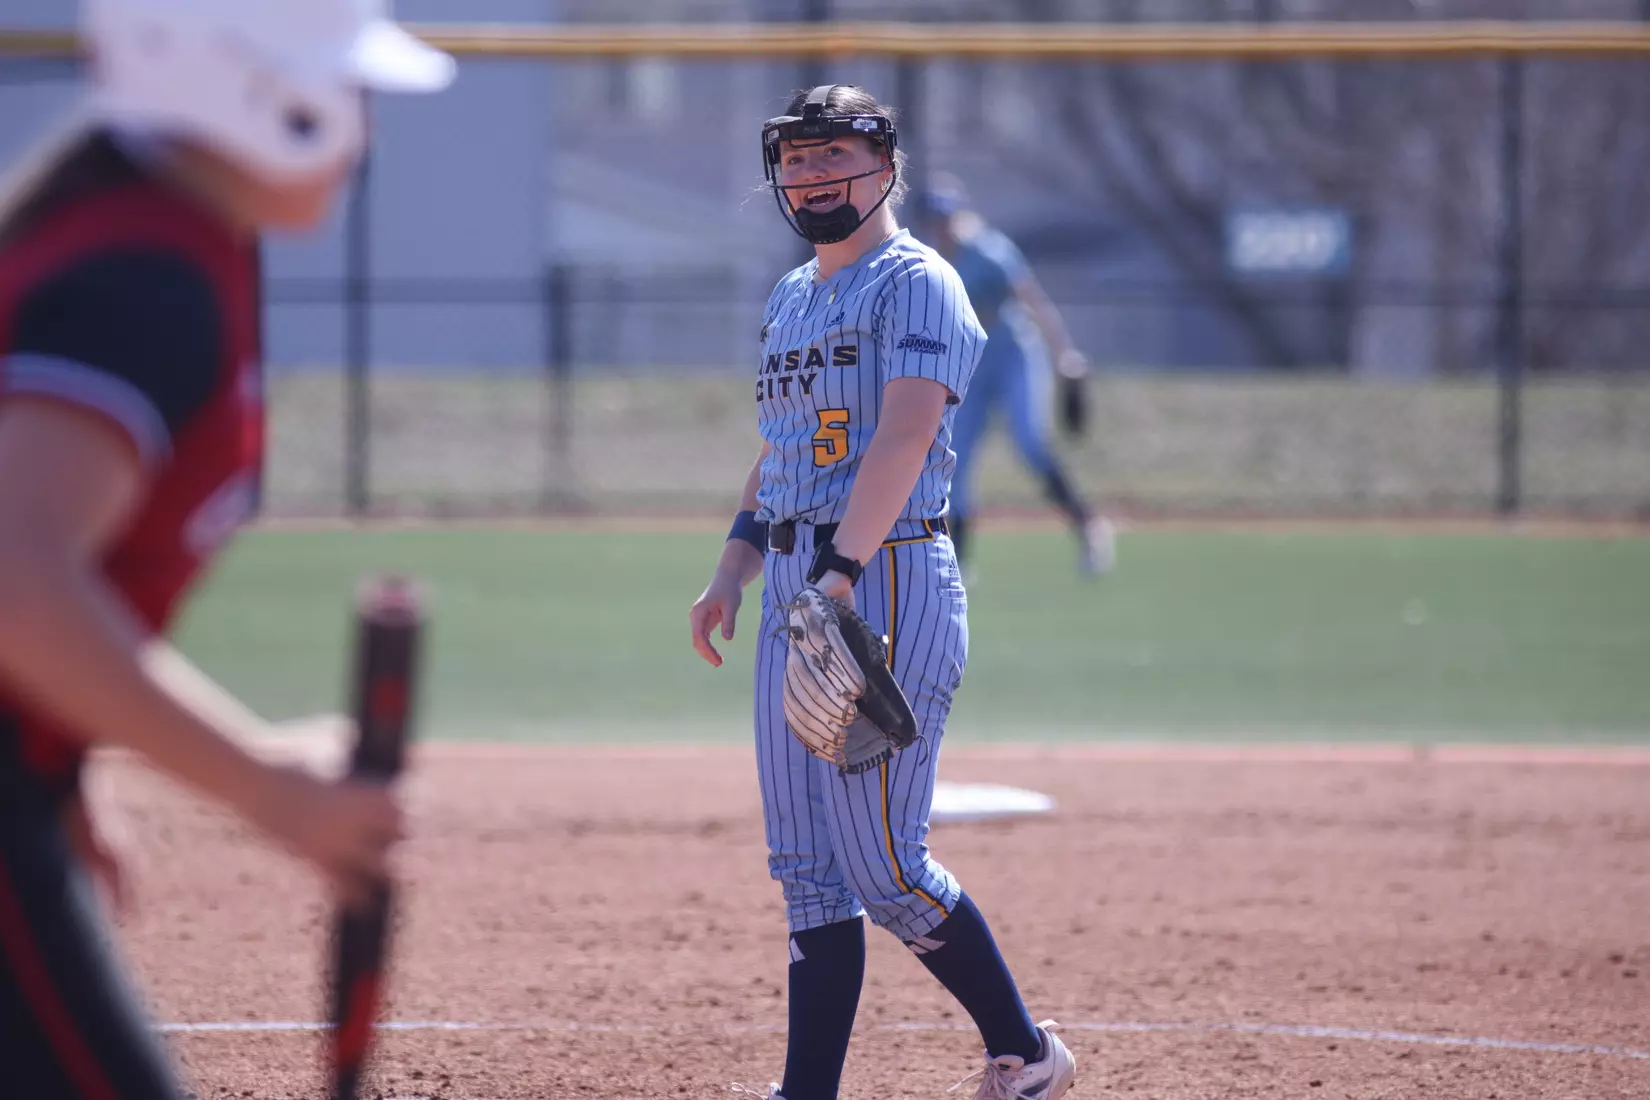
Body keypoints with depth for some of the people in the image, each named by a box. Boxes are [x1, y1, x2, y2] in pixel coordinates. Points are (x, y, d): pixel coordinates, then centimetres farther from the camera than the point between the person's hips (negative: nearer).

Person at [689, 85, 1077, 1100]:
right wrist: (733, 571, 13)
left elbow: (904, 436, -20)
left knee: (878, 862, -9)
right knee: (808, 864, 6)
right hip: (795, 592, 9)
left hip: (889, 578, -9)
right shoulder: (790, 300, 20)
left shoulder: (916, 284, -7)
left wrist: (842, 574, -30)